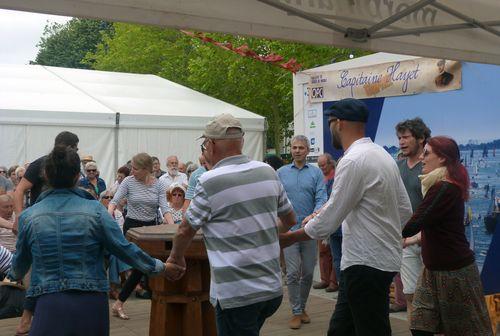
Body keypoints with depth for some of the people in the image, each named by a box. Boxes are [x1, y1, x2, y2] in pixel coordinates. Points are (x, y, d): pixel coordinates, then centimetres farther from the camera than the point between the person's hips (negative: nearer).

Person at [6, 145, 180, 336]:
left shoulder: (28, 217, 0)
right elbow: (124, 248, 0)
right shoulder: (95, 211, -5)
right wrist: (159, 267, 15)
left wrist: (14, 275, 41)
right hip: (92, 304, 1)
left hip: (50, 305, -1)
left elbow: (20, 261, 17)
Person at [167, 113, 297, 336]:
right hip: (273, 288, 6)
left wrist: (176, 257, 16)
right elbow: (290, 220, 15)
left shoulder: (210, 182, -13)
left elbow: (186, 230, -3)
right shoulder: (268, 172, 4)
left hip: (237, 294, -6)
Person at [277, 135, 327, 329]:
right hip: (289, 229, -1)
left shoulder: (316, 172, 3)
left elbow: (321, 199, -5)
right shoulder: (281, 173, 6)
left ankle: (302, 307, 27)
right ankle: (296, 312, 7)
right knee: (293, 272, -4)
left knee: (308, 272, 9)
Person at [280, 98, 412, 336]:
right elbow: (405, 211, 14)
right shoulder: (383, 154, 12)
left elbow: (327, 221, -18)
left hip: (366, 264, -9)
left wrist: (286, 238, -7)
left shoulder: (353, 161, -18)